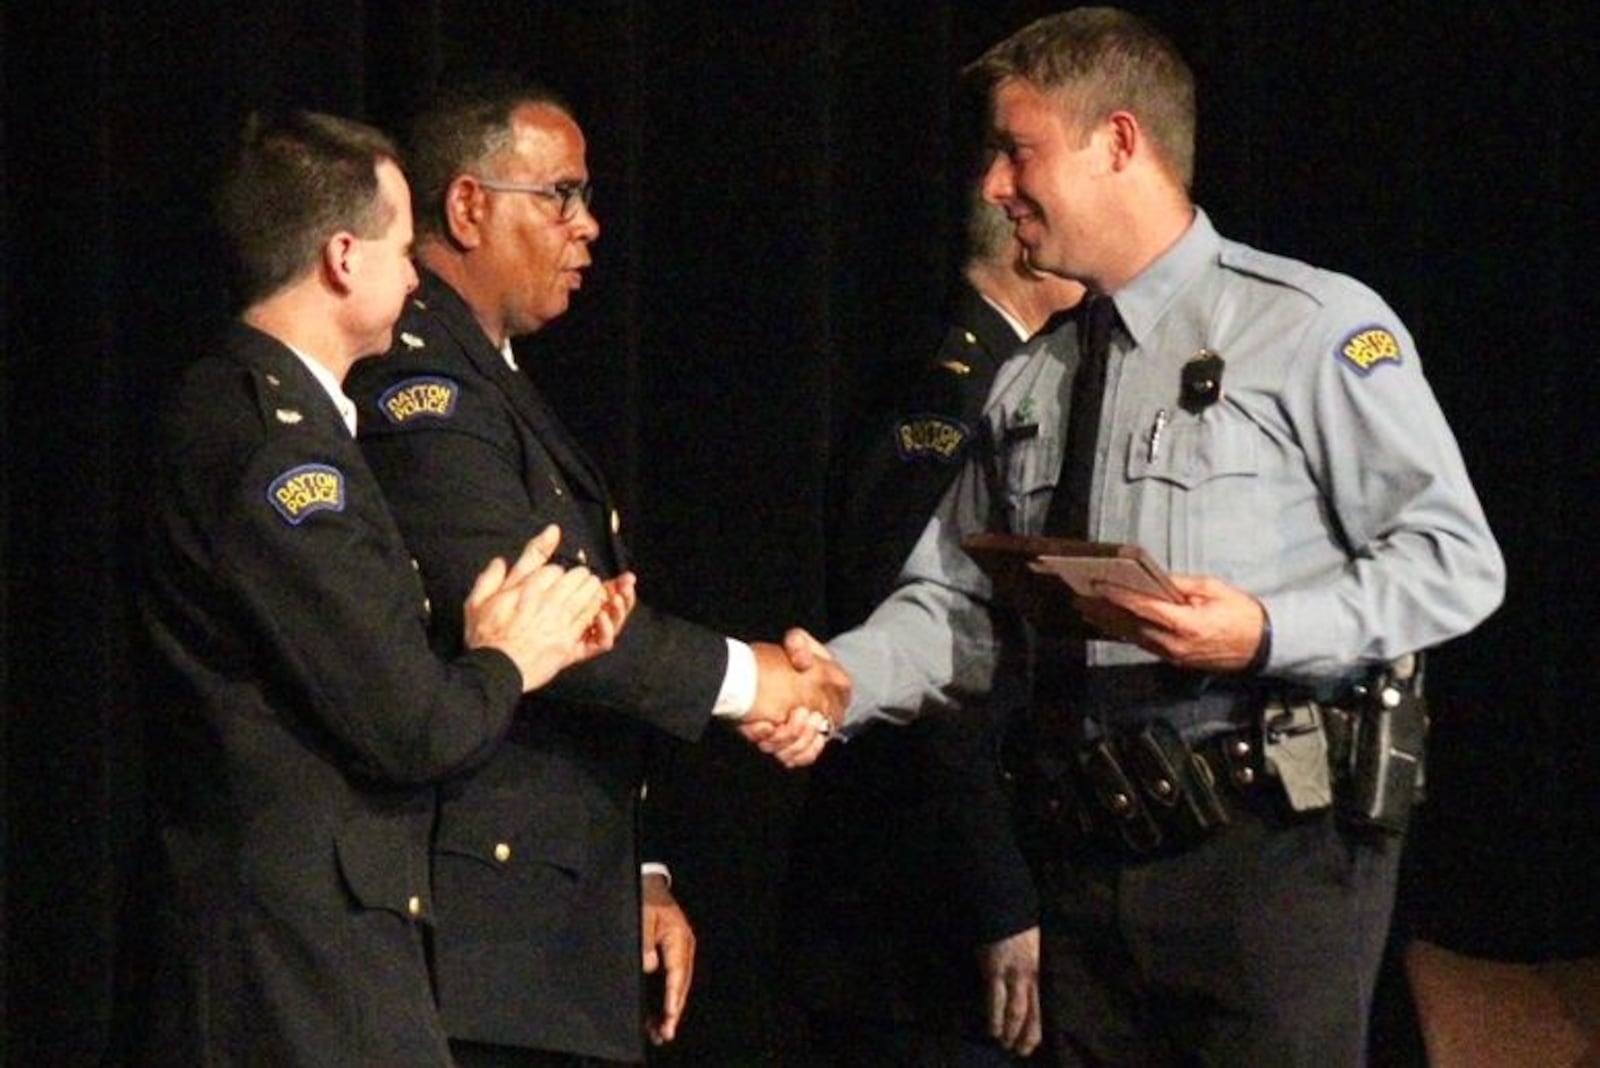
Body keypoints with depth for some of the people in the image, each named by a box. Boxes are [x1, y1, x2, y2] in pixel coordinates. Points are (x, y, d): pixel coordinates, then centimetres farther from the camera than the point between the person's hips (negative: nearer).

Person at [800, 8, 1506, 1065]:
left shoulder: (1314, 329, -3)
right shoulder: (1029, 384, 17)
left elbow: (1456, 562, -7)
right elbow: (957, 609, 13)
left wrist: (1265, 633, -21)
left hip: (1270, 847, -6)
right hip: (1088, 853, 6)